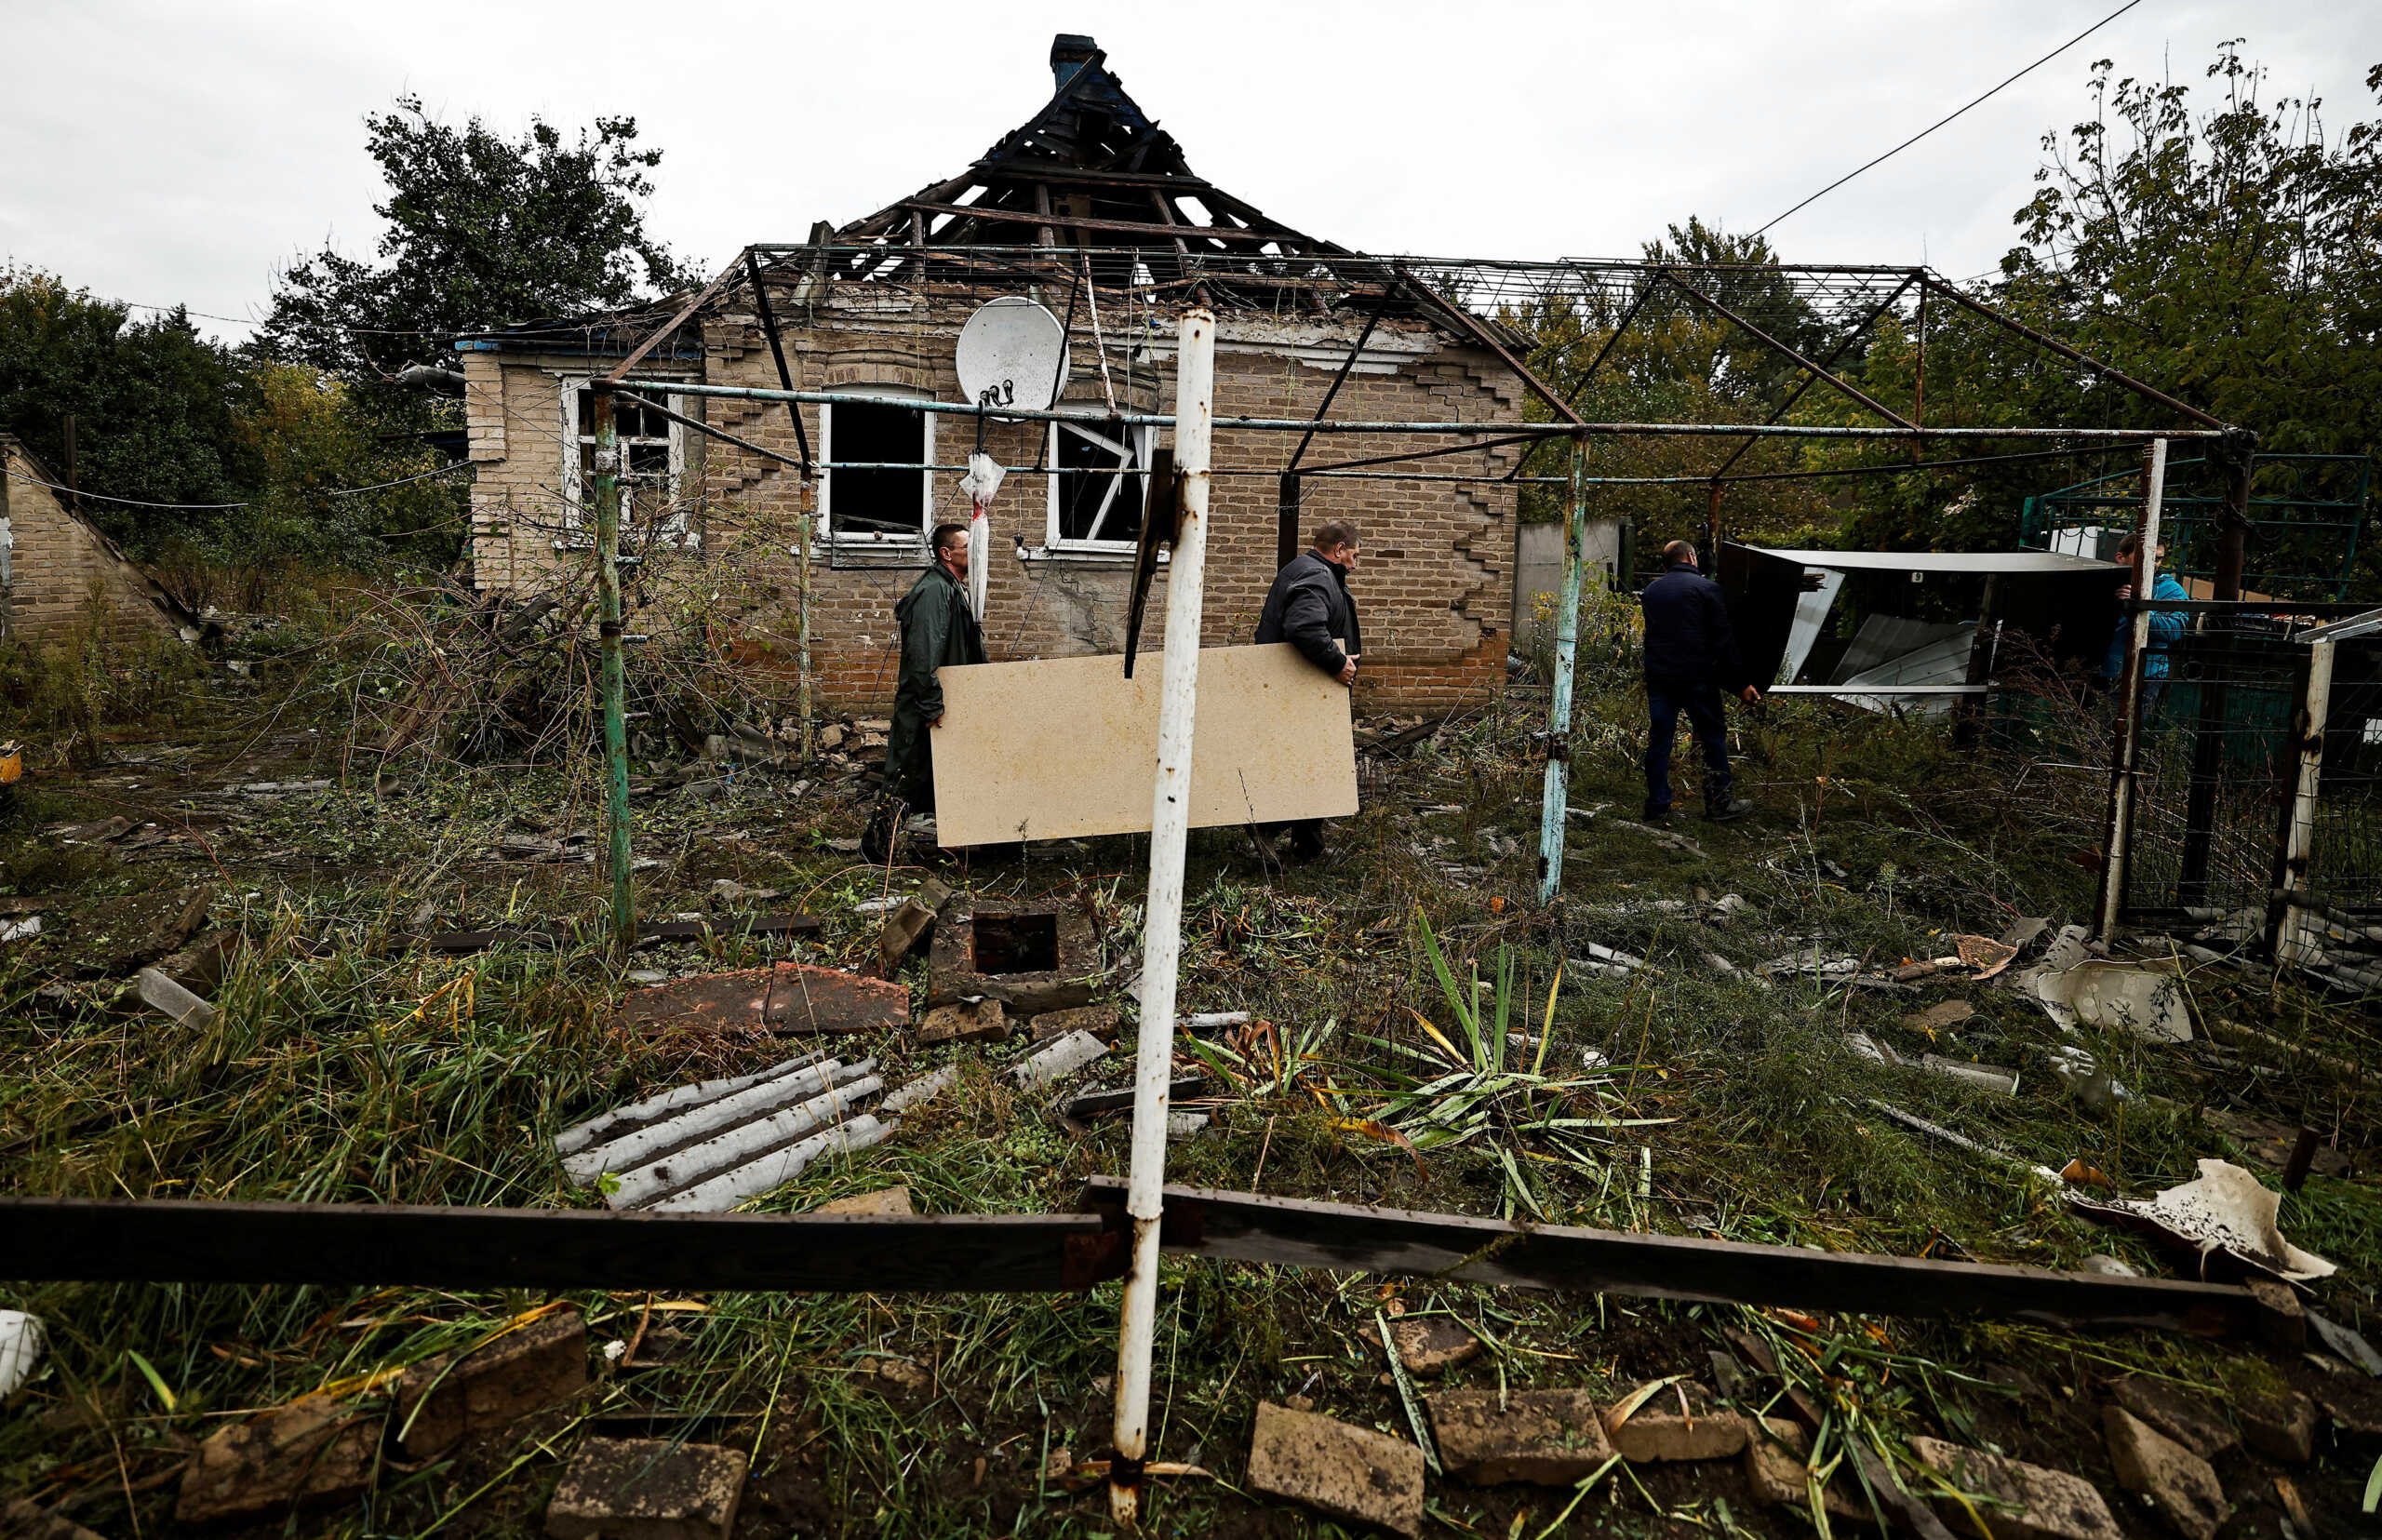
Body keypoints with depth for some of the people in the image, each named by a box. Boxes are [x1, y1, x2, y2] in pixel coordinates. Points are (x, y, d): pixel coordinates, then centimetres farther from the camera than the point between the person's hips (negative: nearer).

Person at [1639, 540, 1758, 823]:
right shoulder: (1706, 588, -4)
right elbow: (1723, 640, -6)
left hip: (1658, 677, 5)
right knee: (1713, 736, 7)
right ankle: (1718, 803, 11)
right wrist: (1740, 683, -4)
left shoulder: (1650, 590, 12)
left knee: (1659, 739, 7)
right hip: (1696, 678, -5)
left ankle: (1657, 806, 8)